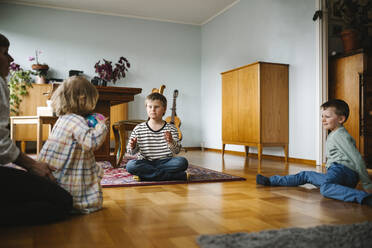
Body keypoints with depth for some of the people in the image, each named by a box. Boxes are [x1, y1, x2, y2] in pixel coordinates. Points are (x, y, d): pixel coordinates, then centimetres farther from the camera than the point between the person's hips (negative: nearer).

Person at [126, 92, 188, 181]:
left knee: (182, 162, -27)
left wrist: (171, 142, -26)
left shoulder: (171, 128, 3)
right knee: (130, 165, -30)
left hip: (165, 162, -1)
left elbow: (177, 150, -6)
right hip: (146, 163, 2)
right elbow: (131, 152, 7)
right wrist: (132, 147, -16)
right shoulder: (138, 129, 5)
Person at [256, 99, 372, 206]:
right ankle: (270, 181, 23)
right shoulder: (333, 135, 26)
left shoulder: (340, 135, -7)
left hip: (343, 170, -10)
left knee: (325, 188, -39)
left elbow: (357, 159, -13)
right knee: (306, 175, 19)